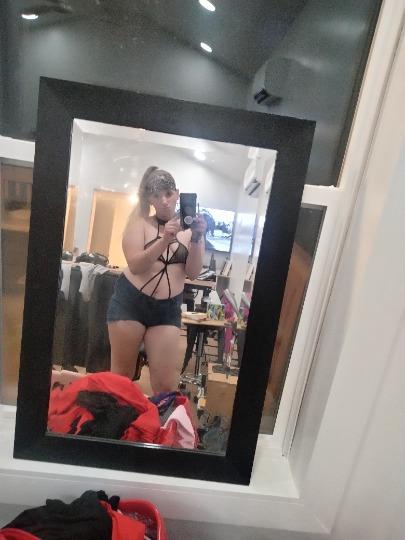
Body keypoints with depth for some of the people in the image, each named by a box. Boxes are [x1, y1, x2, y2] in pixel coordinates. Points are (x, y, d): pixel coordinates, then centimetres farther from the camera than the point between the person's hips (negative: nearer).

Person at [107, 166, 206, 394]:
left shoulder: (191, 228, 3)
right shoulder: (140, 222, -1)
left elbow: (193, 273, -4)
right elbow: (135, 265, -13)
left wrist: (196, 239, -18)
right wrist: (166, 239, -24)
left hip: (168, 310, 1)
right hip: (130, 302, -1)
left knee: (166, 384, 4)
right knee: (121, 375, 13)